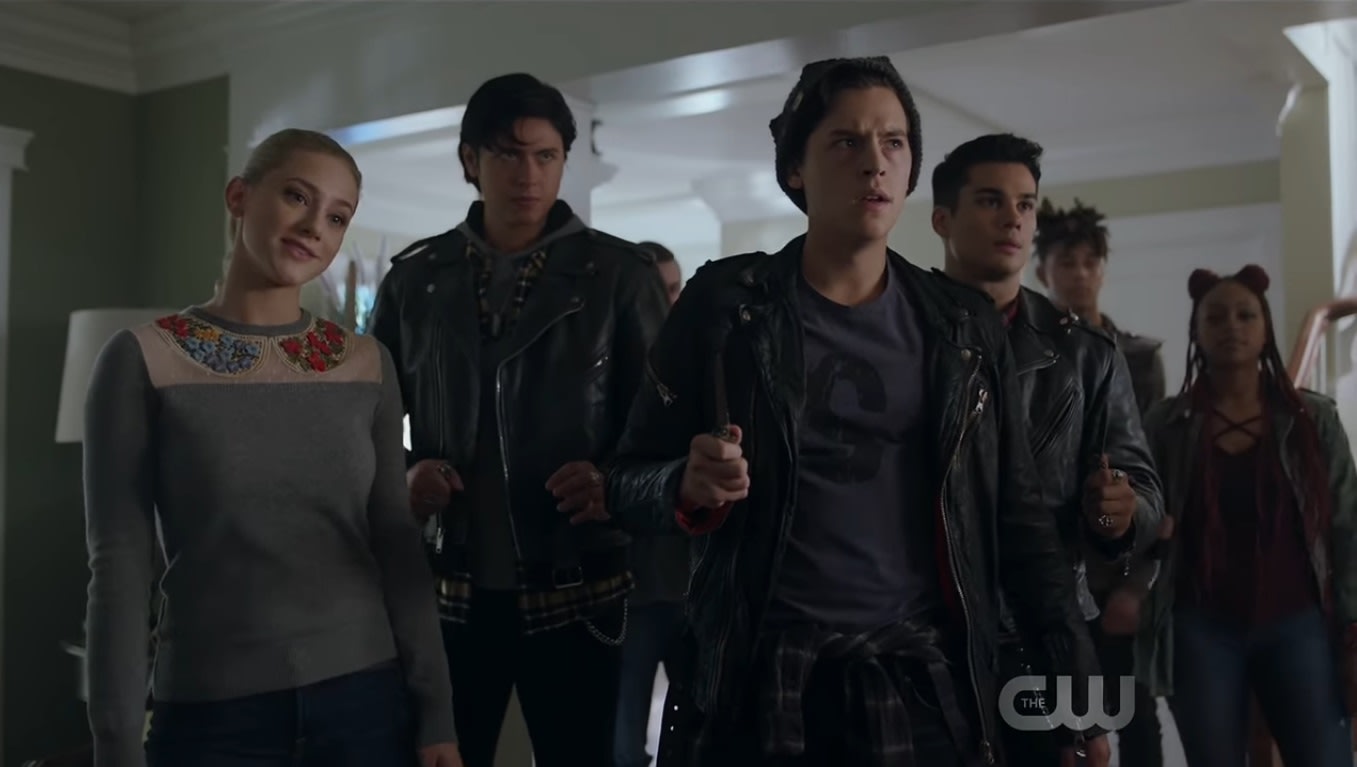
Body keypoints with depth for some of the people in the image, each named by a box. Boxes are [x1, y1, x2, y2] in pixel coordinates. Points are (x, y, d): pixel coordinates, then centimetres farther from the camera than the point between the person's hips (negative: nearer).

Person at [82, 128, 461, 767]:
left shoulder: (366, 365, 3)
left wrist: (436, 713, 0)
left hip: (366, 703, 2)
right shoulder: (143, 359, -5)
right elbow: (120, 565, -6)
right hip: (211, 715, -2)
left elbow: (397, 546, 4)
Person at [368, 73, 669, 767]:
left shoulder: (620, 274, -1)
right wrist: (403, 474, -5)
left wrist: (618, 483, -18)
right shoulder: (413, 279, 6)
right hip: (448, 591, 2)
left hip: (574, 594, -2)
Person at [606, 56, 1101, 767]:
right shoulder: (724, 304, -2)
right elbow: (627, 481, 1)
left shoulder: (965, 326, 5)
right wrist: (688, 487, -21)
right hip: (761, 682, -2)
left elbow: (1016, 515, 8)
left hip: (926, 684, 2)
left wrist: (1078, 680, 1)